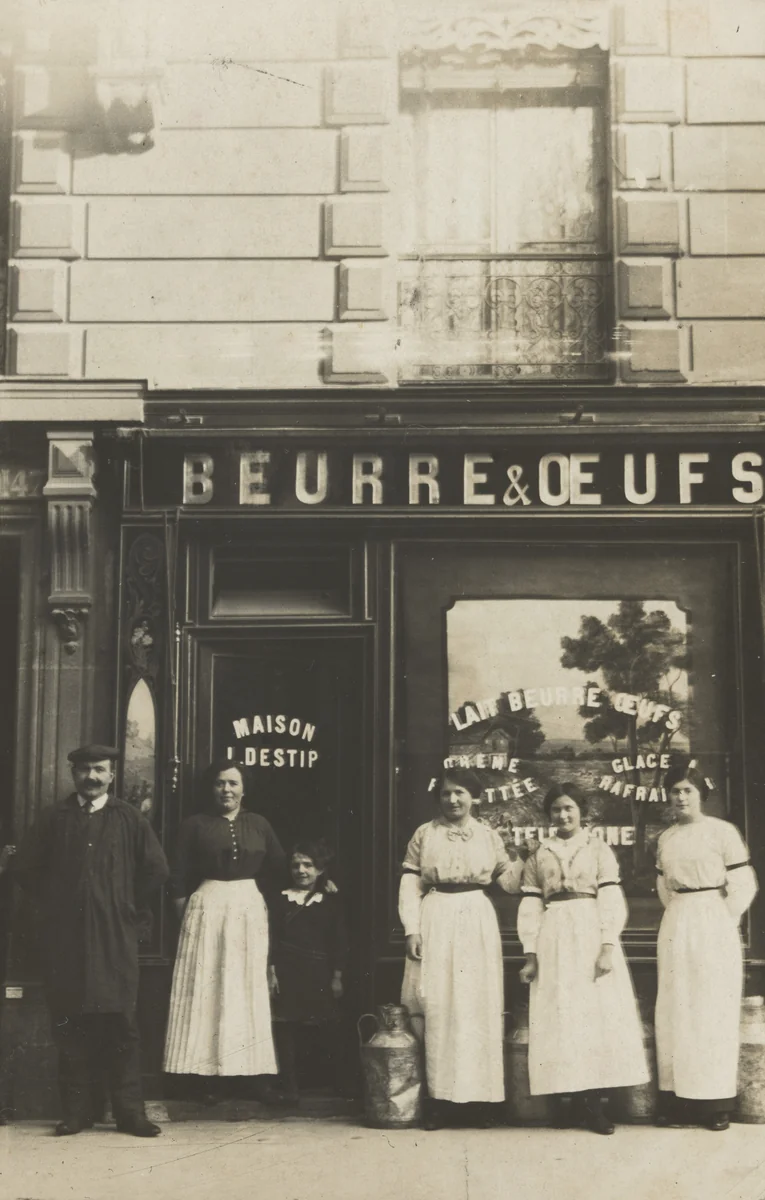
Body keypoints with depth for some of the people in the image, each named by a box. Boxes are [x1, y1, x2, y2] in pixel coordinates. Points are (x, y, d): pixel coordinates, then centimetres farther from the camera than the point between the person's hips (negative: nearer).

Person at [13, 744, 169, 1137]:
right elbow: (25, 867, 13)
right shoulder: (55, 818, 10)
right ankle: (77, 1110, 9)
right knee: (70, 1026, 2)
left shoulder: (129, 819, 6)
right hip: (65, 938, 2)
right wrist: (55, 900, 8)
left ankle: (129, 1111, 2)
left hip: (115, 939, -1)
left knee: (121, 1024, -2)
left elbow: (156, 869, 6)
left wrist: (129, 906, 7)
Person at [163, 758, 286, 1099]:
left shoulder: (258, 824, 8)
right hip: (207, 908, -2)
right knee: (206, 989, -2)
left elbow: (277, 866, 15)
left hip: (250, 909, 2)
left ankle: (253, 1071, 8)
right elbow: (179, 876, 0)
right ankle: (209, 1074, -2)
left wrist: (256, 893, 7)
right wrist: (185, 914, -5)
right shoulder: (196, 825, 2)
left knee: (249, 989, 5)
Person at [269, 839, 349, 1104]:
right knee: (286, 1029, 0)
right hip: (288, 972, 0)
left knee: (330, 1031, 3)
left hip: (320, 974, 0)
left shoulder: (330, 901, 4)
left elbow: (339, 941, 4)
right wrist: (271, 972, -3)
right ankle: (289, 1087, 7)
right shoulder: (282, 900, 5)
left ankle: (342, 1085, 13)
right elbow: (272, 939, 4)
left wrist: (337, 976, -1)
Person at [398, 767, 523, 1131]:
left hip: (477, 923, 1)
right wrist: (412, 930, -6)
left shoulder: (488, 836, 11)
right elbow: (410, 886, 3)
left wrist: (521, 859, -5)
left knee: (478, 1008, 0)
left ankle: (479, 1096, 6)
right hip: (435, 922, -1)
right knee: (436, 1008, -5)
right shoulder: (424, 834, 7)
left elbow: (507, 881, 12)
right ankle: (438, 1100, -1)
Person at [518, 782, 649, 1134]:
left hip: (591, 934, -2)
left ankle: (594, 1102, -5)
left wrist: (607, 946, -12)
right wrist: (530, 954, 0)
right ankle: (565, 1099, 0)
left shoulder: (598, 849, 8)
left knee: (598, 1011, -7)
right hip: (554, 938, 2)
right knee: (559, 1014, -2)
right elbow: (530, 906, 9)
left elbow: (611, 899, -1)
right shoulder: (538, 855, 14)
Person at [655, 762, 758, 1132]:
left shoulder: (722, 831, -5)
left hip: (714, 926, -5)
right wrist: (680, 915, 10)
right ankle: (677, 1099, 7)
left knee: (714, 1010, -2)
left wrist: (721, 921, -4)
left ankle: (716, 1102, 3)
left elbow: (743, 885, -7)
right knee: (676, 1011, 3)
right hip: (676, 927, 5)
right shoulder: (665, 839, 10)